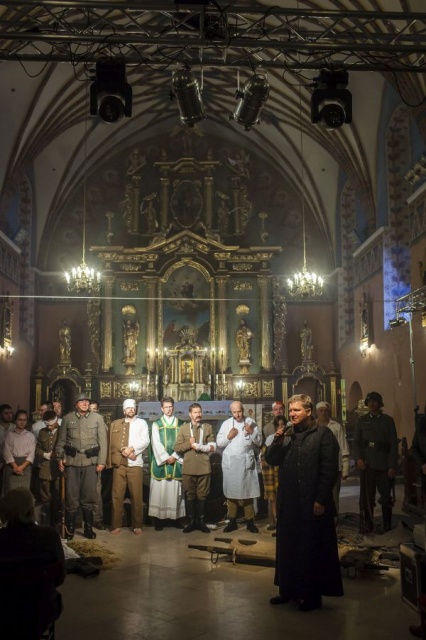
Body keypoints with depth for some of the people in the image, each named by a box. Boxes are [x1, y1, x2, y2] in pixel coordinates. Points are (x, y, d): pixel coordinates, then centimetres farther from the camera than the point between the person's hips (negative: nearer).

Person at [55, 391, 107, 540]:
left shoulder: (97, 418, 3)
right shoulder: (67, 418, 5)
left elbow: (102, 440, 2)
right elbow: (61, 440, 10)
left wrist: (101, 461, -3)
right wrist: (60, 458, 2)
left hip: (90, 461, 0)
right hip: (72, 461, 0)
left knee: (88, 496, 5)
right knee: (71, 495, 4)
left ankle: (88, 528, 17)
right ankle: (70, 529, 15)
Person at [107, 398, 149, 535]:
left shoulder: (141, 423, 8)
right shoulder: (115, 424, 12)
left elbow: (145, 441, -4)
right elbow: (112, 442, 3)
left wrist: (132, 449, -16)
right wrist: (124, 450, -11)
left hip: (135, 464, -1)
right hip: (119, 463, 1)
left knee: (136, 496, 0)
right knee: (117, 495, 1)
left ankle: (137, 525, 9)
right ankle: (116, 525, 10)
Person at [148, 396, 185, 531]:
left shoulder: (181, 424, 9)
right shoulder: (156, 424, 5)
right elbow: (156, 444, -3)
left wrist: (174, 456, -9)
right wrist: (166, 458, -12)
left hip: (176, 462, 1)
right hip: (161, 462, -1)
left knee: (175, 491, 3)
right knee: (159, 491, -3)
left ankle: (176, 517, 10)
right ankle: (159, 519, 1)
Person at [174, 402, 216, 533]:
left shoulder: (208, 427, 7)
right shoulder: (183, 428, 7)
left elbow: (212, 446, -2)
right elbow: (176, 448, 2)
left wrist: (198, 446, -12)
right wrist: (189, 444, -12)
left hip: (204, 467, 0)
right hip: (188, 467, 0)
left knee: (202, 495, 5)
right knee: (190, 495, 7)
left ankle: (201, 521, 14)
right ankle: (192, 521, 15)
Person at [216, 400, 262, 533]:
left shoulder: (251, 422, 1)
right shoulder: (226, 423, 5)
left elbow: (259, 442, 1)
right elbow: (219, 443, 3)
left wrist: (252, 432, -15)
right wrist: (228, 436, -12)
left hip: (246, 462, -1)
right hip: (230, 462, 1)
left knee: (248, 492, 5)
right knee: (231, 492, 7)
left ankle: (250, 522, 13)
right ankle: (232, 521, 16)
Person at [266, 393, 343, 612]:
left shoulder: (323, 434, -8)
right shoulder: (286, 434, 11)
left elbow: (329, 469, -12)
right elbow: (271, 460, 8)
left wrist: (321, 500, -17)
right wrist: (277, 440, -9)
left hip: (313, 503, -6)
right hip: (288, 502, 6)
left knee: (313, 550, 6)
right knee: (287, 547, 13)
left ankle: (313, 595, 18)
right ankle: (288, 589, 26)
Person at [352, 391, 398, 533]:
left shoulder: (388, 420, 7)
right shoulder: (362, 420, 10)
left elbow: (393, 444, 3)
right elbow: (356, 441, 9)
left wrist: (393, 466, -4)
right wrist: (358, 458, -8)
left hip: (384, 465, 0)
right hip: (367, 464, 1)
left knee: (386, 497, 3)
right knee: (366, 497, -1)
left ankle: (387, 527, 16)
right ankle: (366, 526, 7)